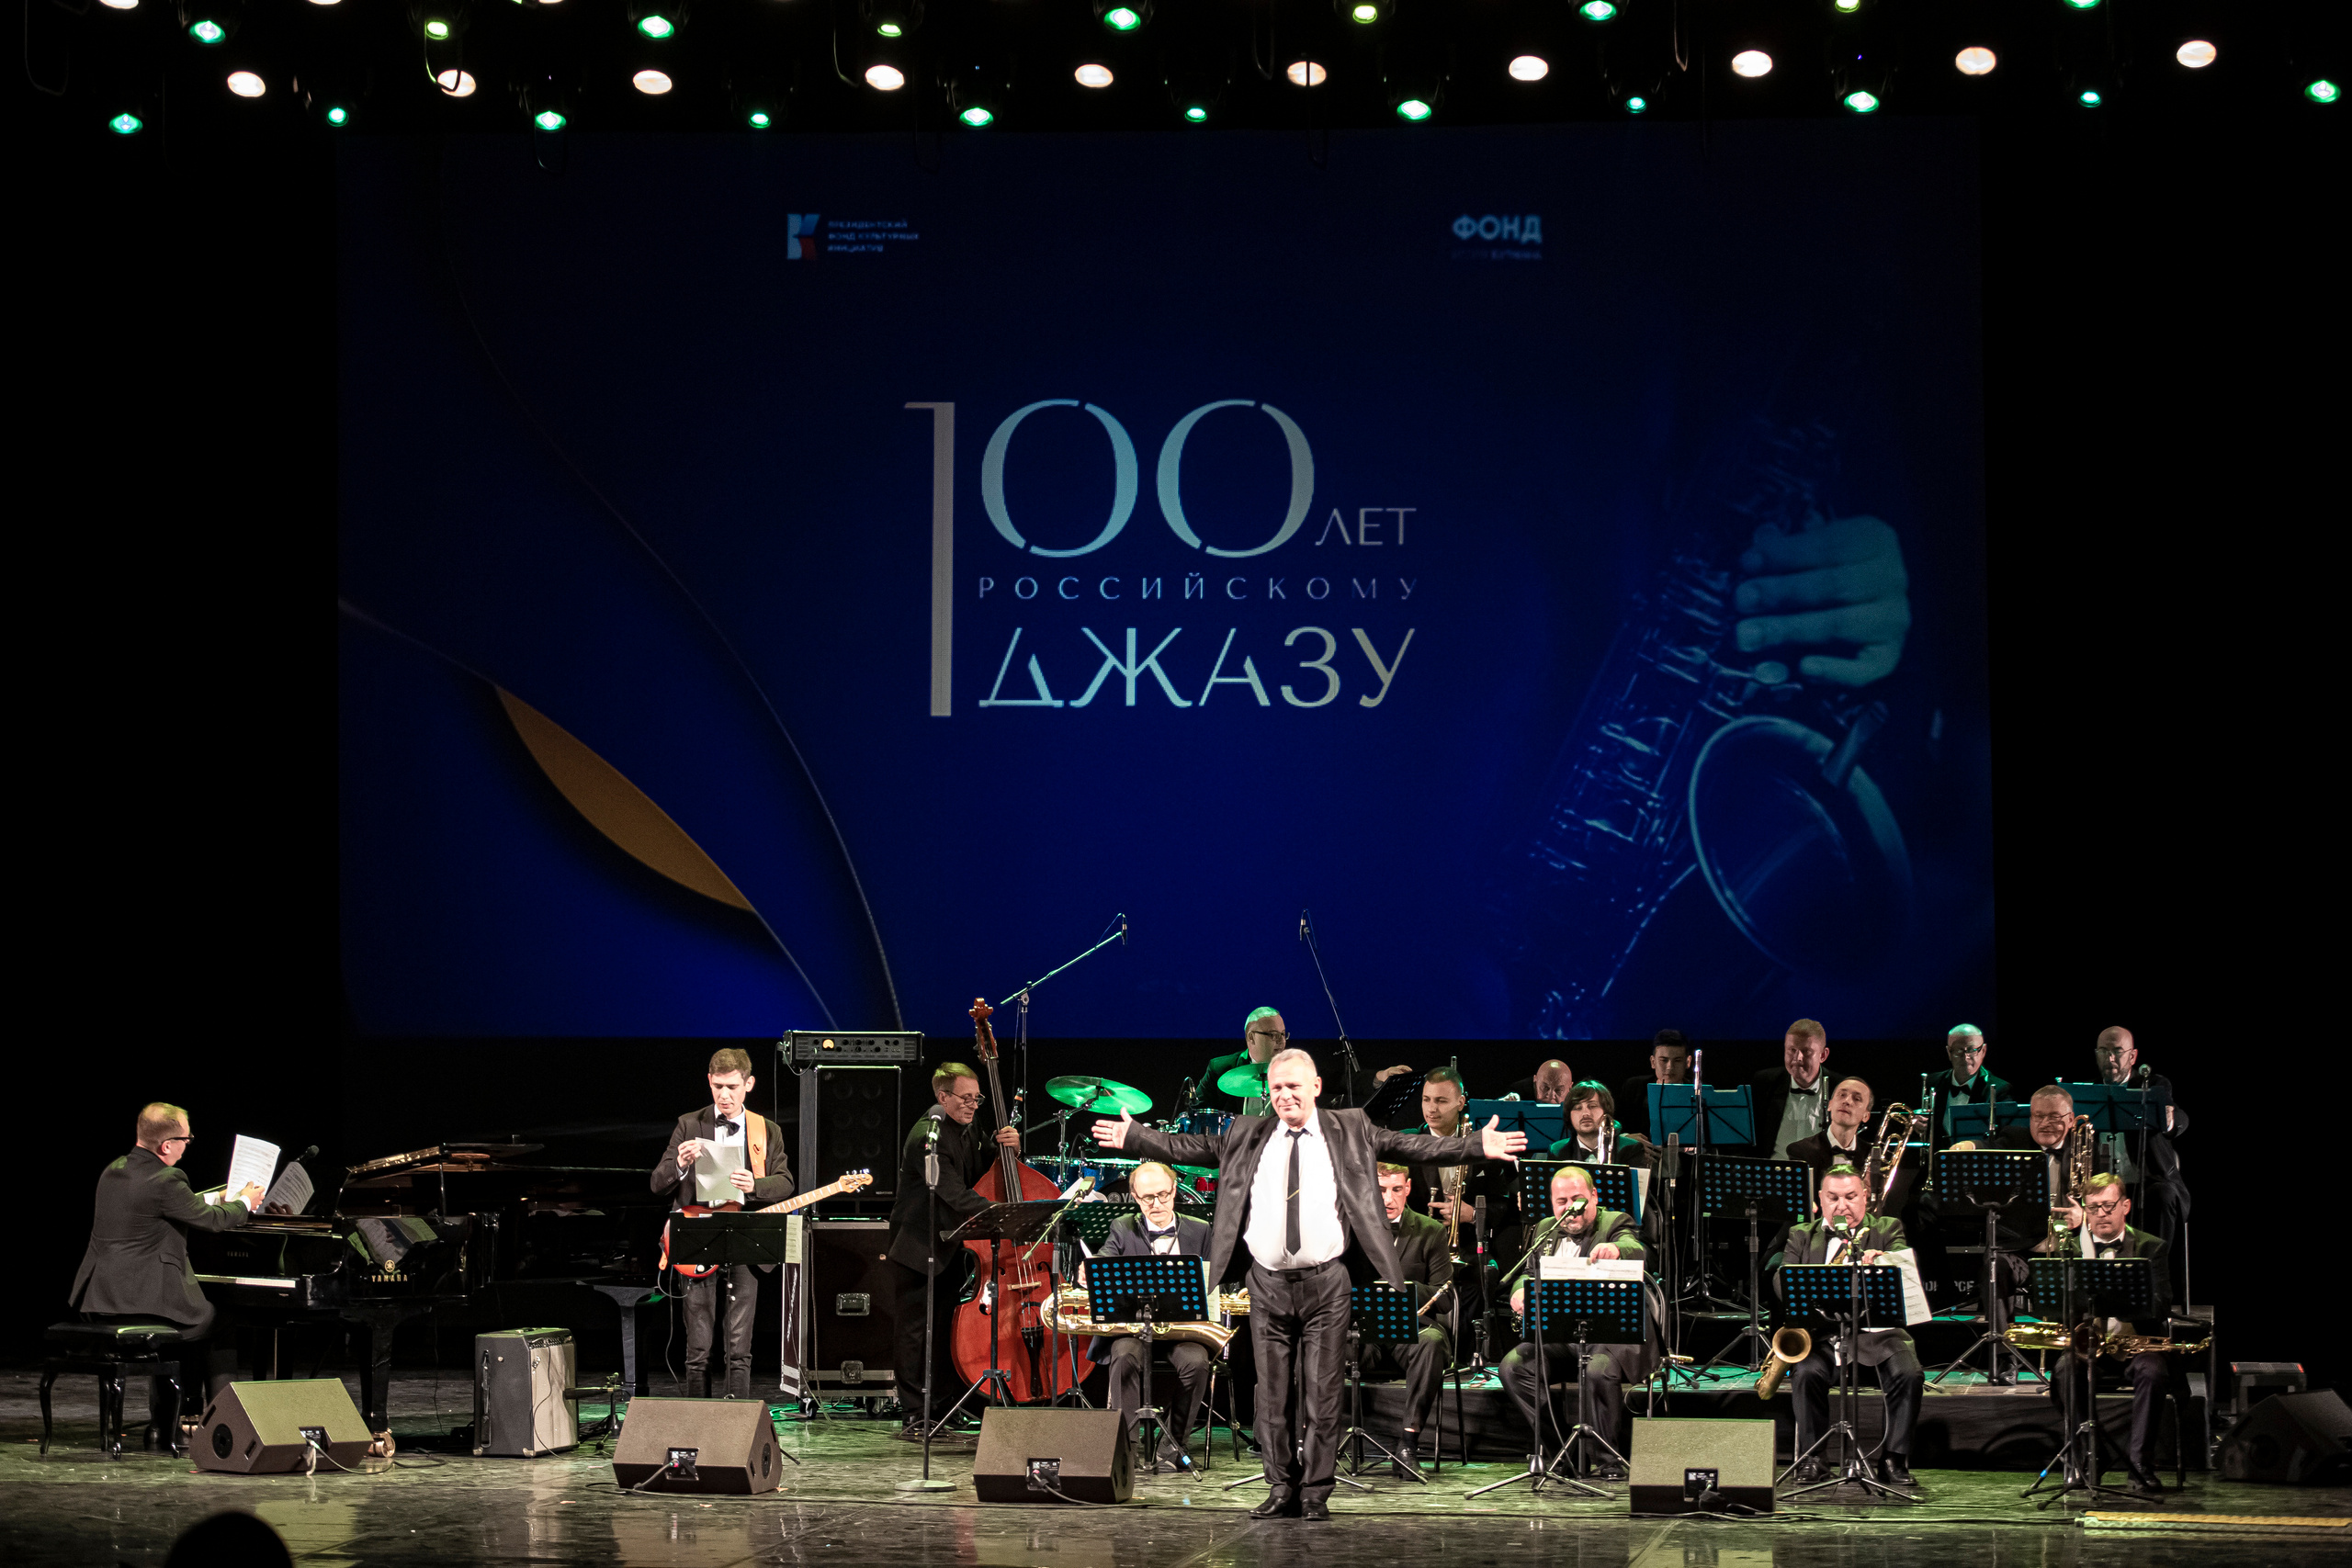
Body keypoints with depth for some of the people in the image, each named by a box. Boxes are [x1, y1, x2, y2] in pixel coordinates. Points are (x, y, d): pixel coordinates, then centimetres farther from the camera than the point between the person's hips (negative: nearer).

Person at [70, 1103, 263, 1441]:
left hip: (98, 1304, 8)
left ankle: (164, 1426, 31)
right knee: (223, 1326, 13)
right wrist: (244, 1204, 17)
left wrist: (227, 1202, 35)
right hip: (140, 1303, -8)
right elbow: (211, 1219, -4)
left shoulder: (113, 1172, 10)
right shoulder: (165, 1181, -17)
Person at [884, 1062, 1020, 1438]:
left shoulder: (961, 1131, 9)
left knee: (948, 1331, 10)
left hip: (950, 1247, 9)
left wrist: (1001, 1146, -2)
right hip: (918, 1249, -9)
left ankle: (944, 1414, 16)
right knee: (918, 1334, -4)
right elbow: (955, 1195, -30)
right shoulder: (927, 1136, -21)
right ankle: (914, 1418, 1)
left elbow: (979, 1170, 18)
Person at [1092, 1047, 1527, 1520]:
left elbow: (1413, 1147, 2)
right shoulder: (1245, 1136, 11)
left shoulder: (1351, 1131, 6)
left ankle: (1316, 1493, 5)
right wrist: (1131, 1137, 10)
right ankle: (1282, 1490, 14)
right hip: (1268, 1282, 2)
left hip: (1326, 1282, -2)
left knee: (1322, 1393, -1)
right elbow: (1185, 1147, 15)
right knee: (1272, 1393, 5)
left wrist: (1478, 1147, -5)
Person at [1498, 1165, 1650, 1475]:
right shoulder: (1546, 1231, 19)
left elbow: (1637, 1251, -21)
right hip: (1555, 1337, 6)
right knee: (1512, 1365, -19)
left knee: (1599, 1371, -36)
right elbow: (1528, 1271, 28)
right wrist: (1520, 1291, 2)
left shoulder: (1614, 1224, 0)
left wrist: (1615, 1249, -47)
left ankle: (1610, 1458, -17)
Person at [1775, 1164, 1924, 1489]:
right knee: (1807, 1373, -30)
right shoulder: (1802, 1236, 16)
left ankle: (1895, 1459, -16)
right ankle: (1811, 1458, -15)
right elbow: (1781, 1276, 3)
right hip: (1821, 1333, 0)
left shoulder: (1887, 1230, 12)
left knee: (1909, 1375, -28)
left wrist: (1882, 1263, -30)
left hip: (1878, 1332, 0)